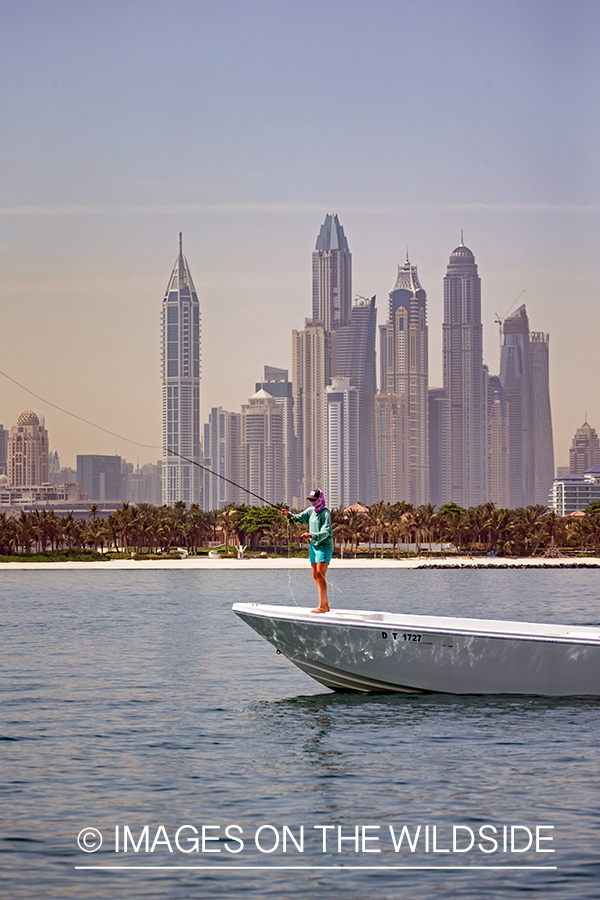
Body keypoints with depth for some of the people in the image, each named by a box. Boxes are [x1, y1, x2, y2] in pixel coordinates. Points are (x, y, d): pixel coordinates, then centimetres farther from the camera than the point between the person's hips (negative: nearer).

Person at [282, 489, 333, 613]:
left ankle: (322, 606, -19)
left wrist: (312, 535, -38)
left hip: (324, 546, -9)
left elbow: (325, 532, -23)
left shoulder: (325, 513, -14)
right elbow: (299, 518, 3)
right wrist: (289, 515, -16)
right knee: (316, 576, 9)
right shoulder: (311, 510, 11)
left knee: (320, 575, -16)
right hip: (314, 546, 9)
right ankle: (326, 605, 15)